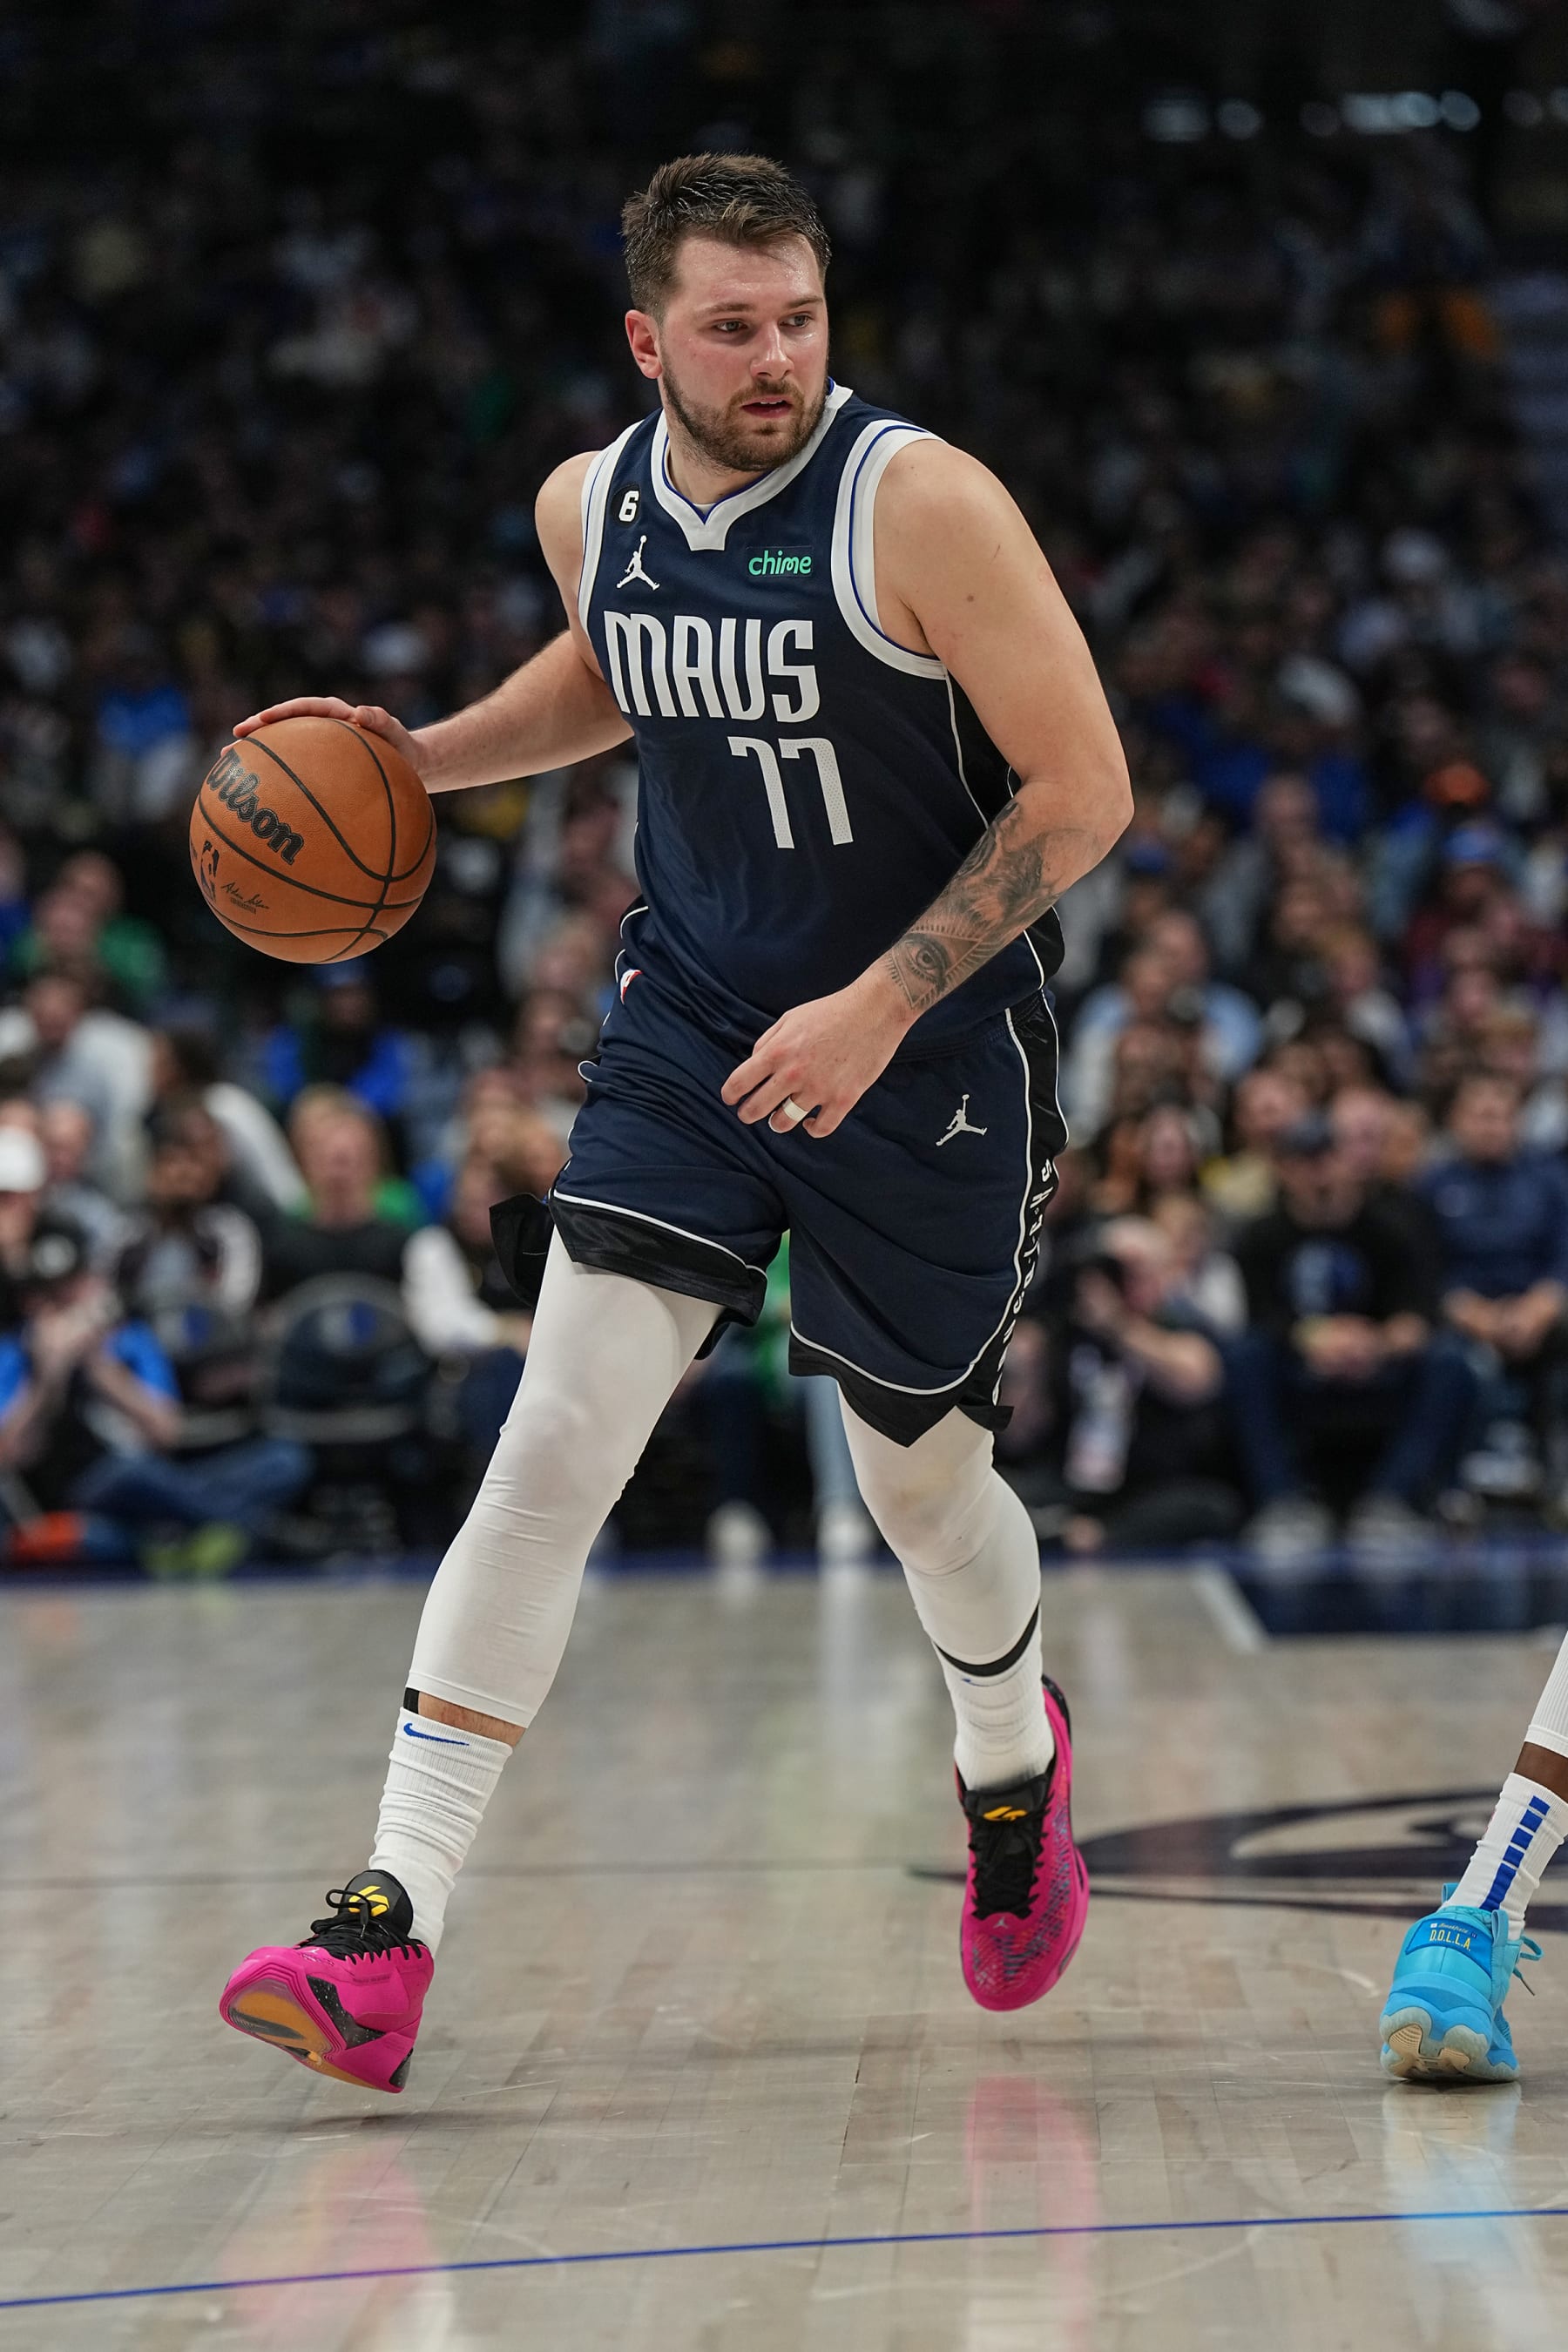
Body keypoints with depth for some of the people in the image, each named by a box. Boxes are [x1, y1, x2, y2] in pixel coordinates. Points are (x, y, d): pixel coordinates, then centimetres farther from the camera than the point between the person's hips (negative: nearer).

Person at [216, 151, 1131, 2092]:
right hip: (691, 1027, 3)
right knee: (558, 1441, -12)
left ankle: (1015, 1764, 47)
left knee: (920, 1477, 12)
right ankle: (387, 1935, -15)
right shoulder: (589, 507, -2)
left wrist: (879, 1006, -23)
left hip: (929, 1054, -3)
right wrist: (417, 757, 6)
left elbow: (1083, 791, -16)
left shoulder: (921, 504, -19)